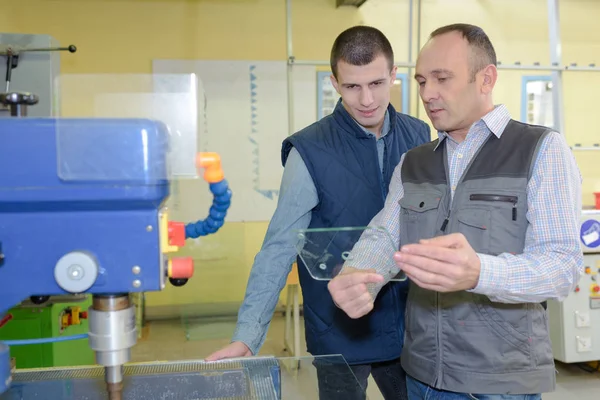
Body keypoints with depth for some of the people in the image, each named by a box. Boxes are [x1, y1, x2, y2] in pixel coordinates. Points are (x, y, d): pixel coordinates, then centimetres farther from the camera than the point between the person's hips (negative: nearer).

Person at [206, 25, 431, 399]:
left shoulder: (419, 137, -1)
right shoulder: (310, 152, -15)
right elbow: (279, 247, -15)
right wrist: (247, 336, -20)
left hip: (410, 325, 4)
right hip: (341, 331, -4)